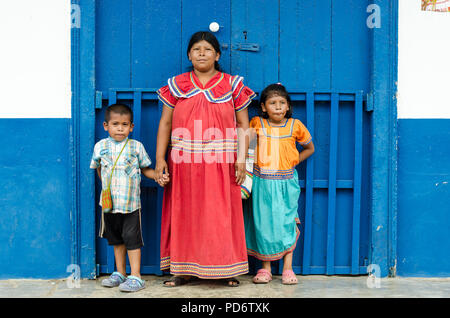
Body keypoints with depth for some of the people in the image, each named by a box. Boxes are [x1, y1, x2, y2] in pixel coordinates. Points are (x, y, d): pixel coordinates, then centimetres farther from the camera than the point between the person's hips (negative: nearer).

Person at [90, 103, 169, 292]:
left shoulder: (136, 146, -2)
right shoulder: (101, 146, 2)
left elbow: (145, 169, 5)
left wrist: (158, 177, -11)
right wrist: (106, 186, 12)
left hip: (130, 203, -3)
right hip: (109, 203, 3)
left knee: (132, 239, -1)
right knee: (116, 239, 16)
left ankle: (135, 277, 5)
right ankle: (120, 274, 28)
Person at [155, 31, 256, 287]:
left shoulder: (232, 85, 7)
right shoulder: (176, 85, 10)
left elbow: (242, 126, 5)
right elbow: (165, 124, 9)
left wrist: (241, 159, -5)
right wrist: (160, 159, 0)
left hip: (221, 164, -1)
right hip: (184, 164, 1)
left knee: (222, 215, 2)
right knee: (185, 215, 5)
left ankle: (228, 270, 14)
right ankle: (184, 270, 15)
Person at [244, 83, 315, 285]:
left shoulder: (295, 125, 0)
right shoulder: (256, 124, 0)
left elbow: (309, 148, 15)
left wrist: (293, 162, 5)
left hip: (286, 183, 0)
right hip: (262, 182, 0)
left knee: (286, 223, 3)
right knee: (263, 223, 3)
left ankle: (287, 269, 12)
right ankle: (265, 268, 14)